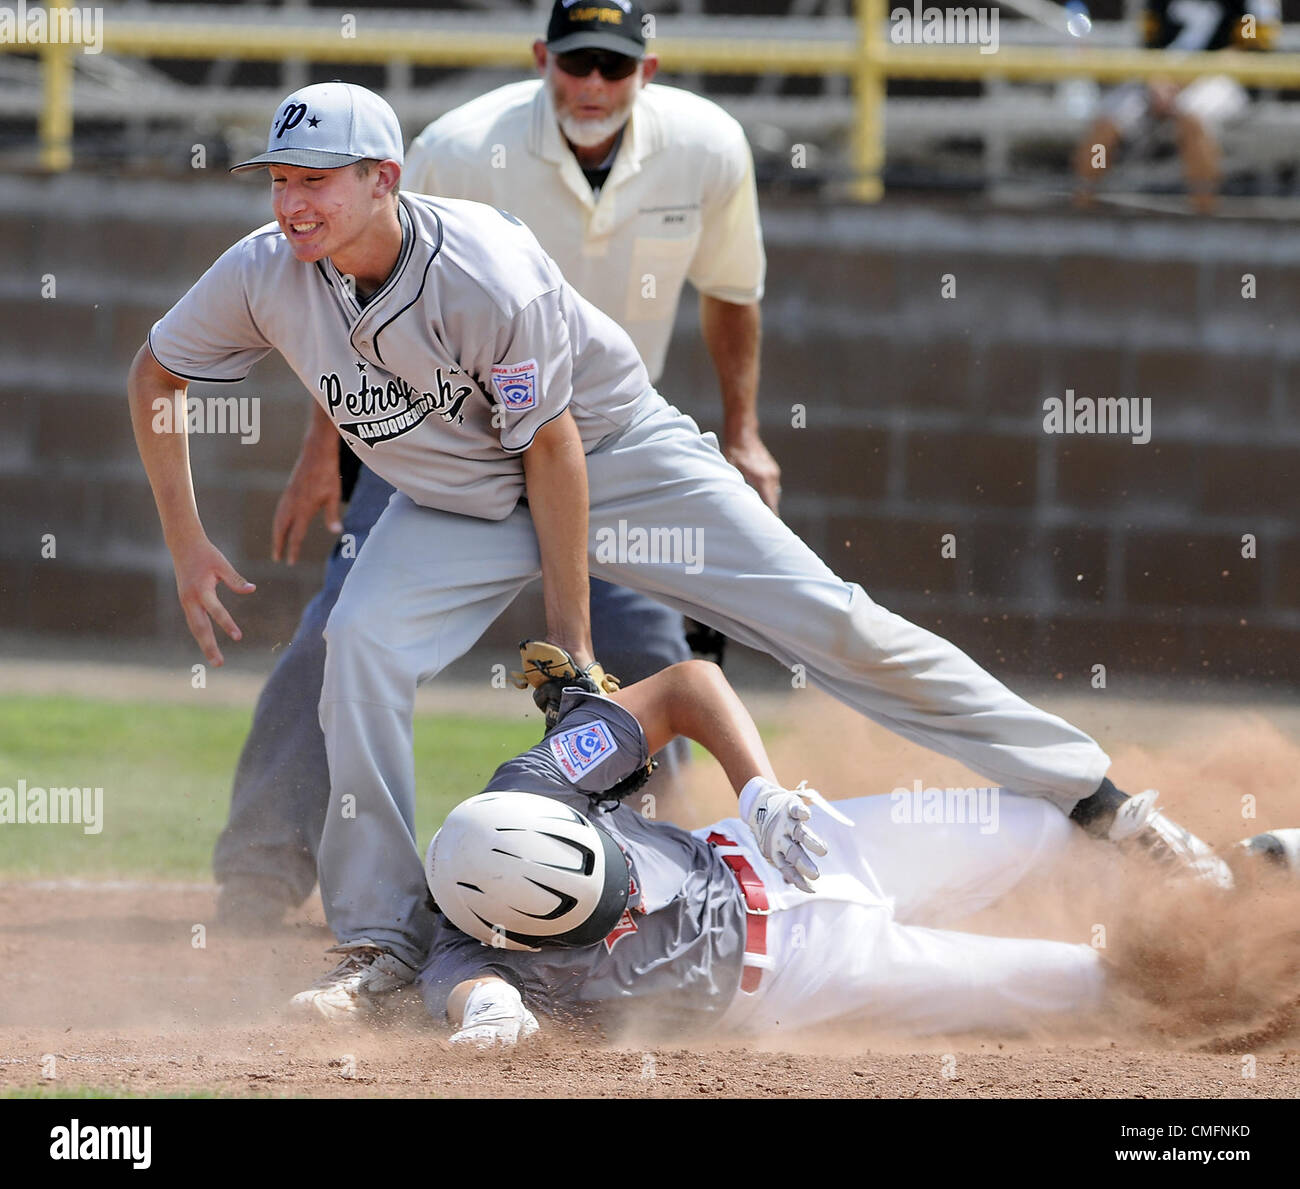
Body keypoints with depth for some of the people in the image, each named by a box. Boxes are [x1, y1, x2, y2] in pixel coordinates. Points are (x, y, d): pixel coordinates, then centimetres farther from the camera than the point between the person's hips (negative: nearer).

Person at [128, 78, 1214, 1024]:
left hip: (614, 450, -4)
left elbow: (551, 447, -23)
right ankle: (382, 944, -11)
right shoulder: (265, 278, -20)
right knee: (361, 646, -21)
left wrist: (570, 633, -18)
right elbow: (155, 373, -1)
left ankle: (1087, 793, -4)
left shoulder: (488, 275, -34)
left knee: (833, 624, -10)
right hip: (460, 502, 4)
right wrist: (186, 544, -5)